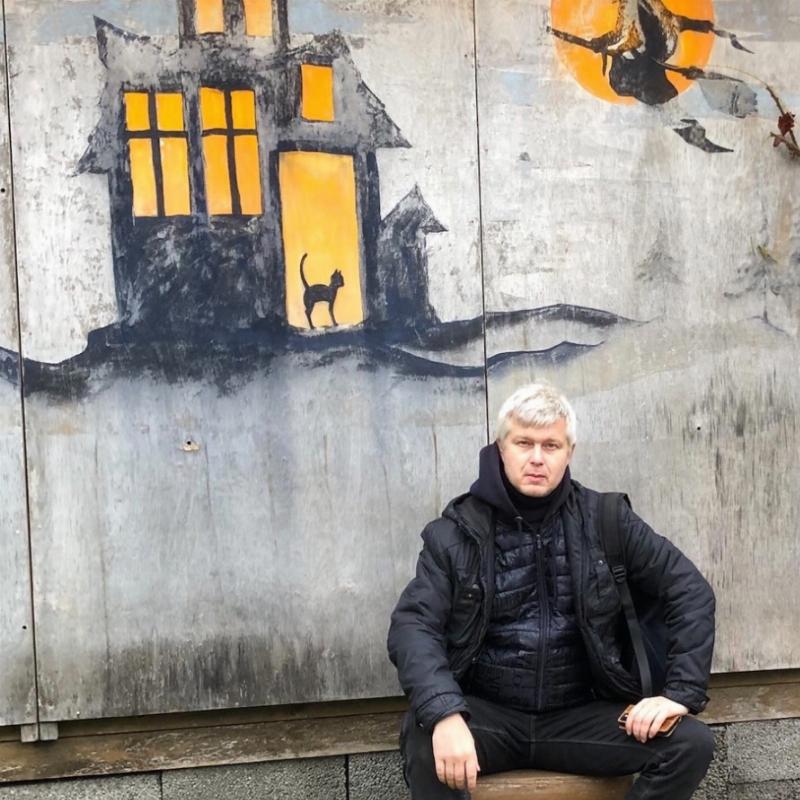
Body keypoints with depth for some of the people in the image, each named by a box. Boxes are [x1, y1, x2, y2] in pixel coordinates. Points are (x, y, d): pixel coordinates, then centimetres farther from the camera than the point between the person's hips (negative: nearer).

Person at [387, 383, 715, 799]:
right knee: (425, 745, -34)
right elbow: (412, 625, -13)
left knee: (692, 745, -21)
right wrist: (444, 714, -31)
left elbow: (690, 590, 3)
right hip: (489, 714, -2)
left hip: (580, 716, 2)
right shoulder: (457, 531, -3)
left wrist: (680, 692, -9)